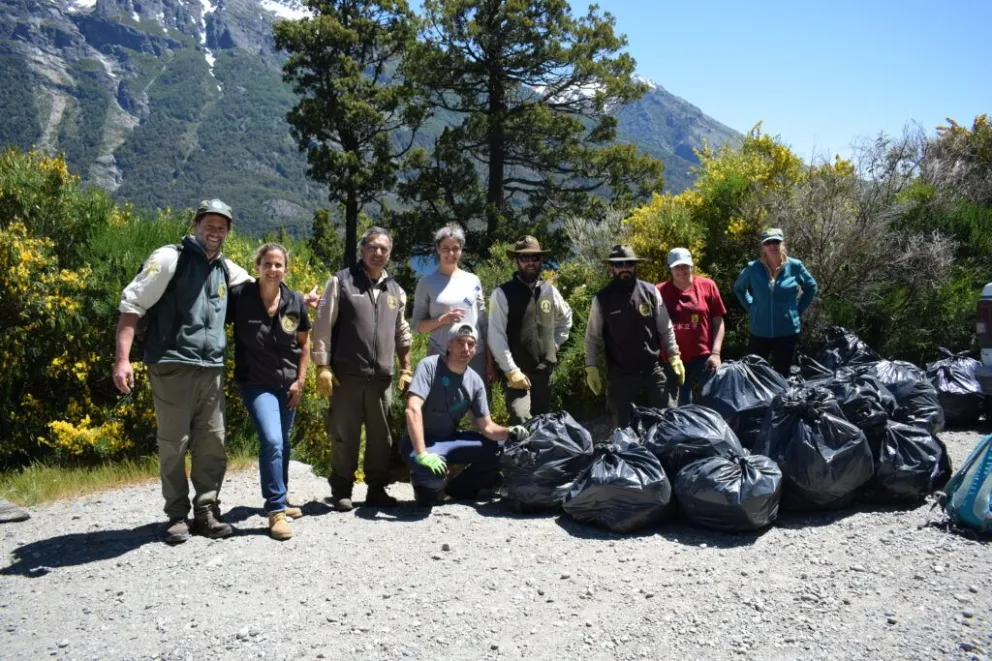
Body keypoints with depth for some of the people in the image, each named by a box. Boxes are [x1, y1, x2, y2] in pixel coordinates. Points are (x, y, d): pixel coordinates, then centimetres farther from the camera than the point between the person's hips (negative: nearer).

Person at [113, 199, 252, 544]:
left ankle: (206, 512, 16)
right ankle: (177, 516, 13)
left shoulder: (226, 268, 15)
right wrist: (122, 358, -16)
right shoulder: (169, 258, -3)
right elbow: (131, 304, -8)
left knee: (213, 445, 6)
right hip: (172, 367, -5)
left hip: (211, 369, 6)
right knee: (173, 444, 0)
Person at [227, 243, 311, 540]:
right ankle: (276, 510, -7)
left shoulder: (296, 302, -5)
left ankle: (278, 500, 34)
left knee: (282, 444, 16)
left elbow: (304, 342, 6)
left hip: (287, 383, 4)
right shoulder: (239, 296, -14)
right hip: (256, 383, -4)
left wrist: (300, 380, 1)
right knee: (271, 441, -19)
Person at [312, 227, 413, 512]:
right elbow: (322, 327, -3)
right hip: (346, 375, -4)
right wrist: (323, 367, -10)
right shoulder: (341, 281, 1)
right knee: (344, 436, 2)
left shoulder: (395, 290, 15)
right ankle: (341, 491, 14)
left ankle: (377, 489, 19)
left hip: (382, 377, 4)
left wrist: (406, 369, 16)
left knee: (381, 436, 7)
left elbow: (402, 333, 21)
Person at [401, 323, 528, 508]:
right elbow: (413, 409, -30)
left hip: (450, 439, 6)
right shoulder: (429, 366, -18)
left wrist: (509, 432, -21)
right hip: (421, 441, -6)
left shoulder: (475, 381, -2)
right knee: (432, 471, -37)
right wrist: (422, 454, -40)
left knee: (503, 448, -8)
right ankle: (425, 485, 2)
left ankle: (460, 488, 10)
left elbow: (486, 426, 1)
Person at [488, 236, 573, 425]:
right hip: (517, 371, -5)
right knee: (521, 423, -18)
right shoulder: (503, 293, -9)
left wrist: (555, 344, 14)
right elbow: (496, 337, -12)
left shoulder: (550, 291, 6)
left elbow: (566, 318, 25)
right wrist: (511, 371, -16)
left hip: (545, 370, 5)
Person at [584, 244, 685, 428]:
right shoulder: (602, 299, -2)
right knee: (625, 426, 6)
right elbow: (592, 337, 3)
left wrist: (674, 356, -1)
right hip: (620, 376, -1)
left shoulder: (651, 292, 1)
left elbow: (665, 329, 6)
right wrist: (591, 367, -2)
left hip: (653, 372, 1)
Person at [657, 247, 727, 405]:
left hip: (704, 358, 0)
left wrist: (715, 352, -5)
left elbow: (718, 322, 4)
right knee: (683, 405, 11)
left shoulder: (707, 286, 2)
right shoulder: (660, 291, 1)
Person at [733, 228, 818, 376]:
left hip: (787, 332, 0)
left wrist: (798, 309, 5)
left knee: (781, 376, 12)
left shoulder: (795, 266, -5)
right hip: (759, 332, 0)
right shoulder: (753, 268, -5)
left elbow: (811, 288, 12)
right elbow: (738, 288, 14)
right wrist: (750, 307, 5)